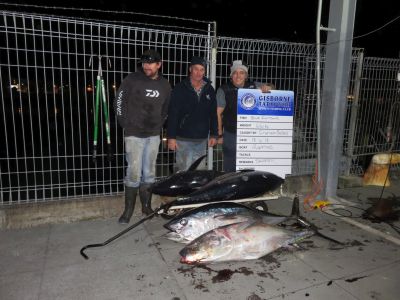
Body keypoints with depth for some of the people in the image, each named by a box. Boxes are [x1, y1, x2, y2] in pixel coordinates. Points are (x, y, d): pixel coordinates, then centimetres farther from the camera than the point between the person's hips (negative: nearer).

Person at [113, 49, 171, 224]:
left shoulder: (165, 85, 7)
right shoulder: (132, 80, -5)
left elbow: (166, 108, 18)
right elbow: (119, 101, 0)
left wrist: (160, 124, 8)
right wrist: (124, 124, -2)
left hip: (154, 135, 4)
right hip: (134, 134, -3)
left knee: (149, 173, 10)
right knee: (134, 172, -5)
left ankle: (146, 206, 23)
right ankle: (128, 210, 8)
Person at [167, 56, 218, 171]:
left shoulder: (209, 90, 9)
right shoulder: (180, 88, -3)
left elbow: (213, 114, 14)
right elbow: (172, 114, -7)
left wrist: (213, 134, 11)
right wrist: (171, 137, -11)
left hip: (202, 140, 4)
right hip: (183, 139, -4)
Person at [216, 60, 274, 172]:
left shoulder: (252, 86, 4)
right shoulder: (223, 90, -4)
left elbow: (271, 87, 17)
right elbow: (218, 114, -4)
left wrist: (268, 87, -8)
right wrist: (219, 134, -6)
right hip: (231, 135, -3)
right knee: (230, 168, 5)